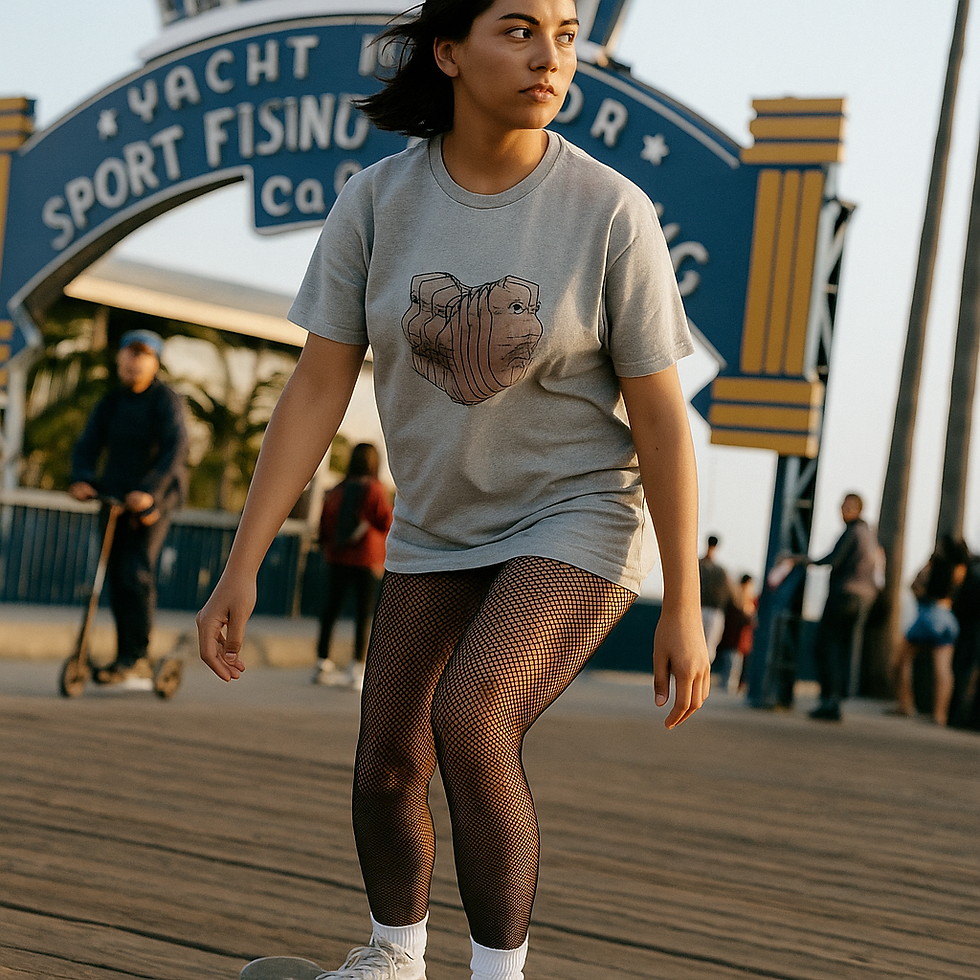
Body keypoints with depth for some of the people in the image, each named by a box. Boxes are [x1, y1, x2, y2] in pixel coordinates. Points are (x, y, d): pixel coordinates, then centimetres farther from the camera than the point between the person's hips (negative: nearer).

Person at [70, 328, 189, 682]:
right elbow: (88, 445, 1)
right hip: (115, 492, 6)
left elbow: (174, 449, -20)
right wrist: (82, 480, -20)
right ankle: (125, 655, 10)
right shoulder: (111, 403, 9)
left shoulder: (166, 400, -8)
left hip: (156, 493, -6)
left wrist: (149, 490, -33)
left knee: (137, 569, -17)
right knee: (116, 573, 3)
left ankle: (136, 655, -11)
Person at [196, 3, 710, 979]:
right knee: (385, 773, 10)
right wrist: (240, 568, -13)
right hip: (440, 529, 4)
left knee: (468, 724, -28)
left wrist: (684, 609, -13)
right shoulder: (376, 200, -12)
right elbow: (315, 391, -10)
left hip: (574, 522, -4)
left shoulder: (612, 212, -20)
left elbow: (661, 414, -14)